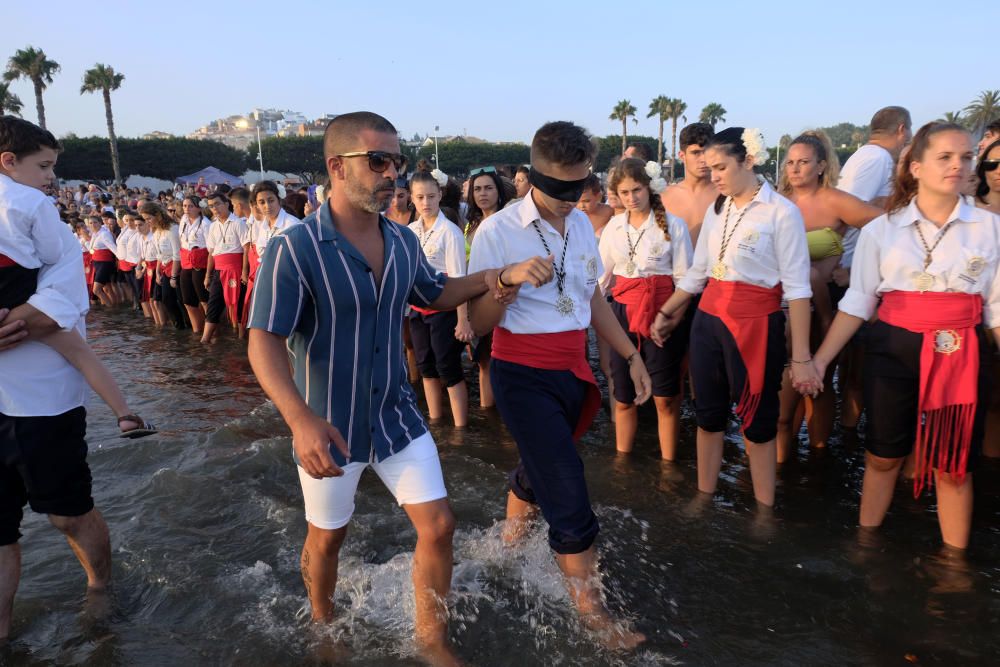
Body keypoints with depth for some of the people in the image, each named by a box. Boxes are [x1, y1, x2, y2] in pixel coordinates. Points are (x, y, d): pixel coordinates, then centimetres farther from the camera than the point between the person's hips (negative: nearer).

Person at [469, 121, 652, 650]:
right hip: (523, 376, -7)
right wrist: (508, 279, -31)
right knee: (570, 502, -6)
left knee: (536, 473, 23)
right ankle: (593, 616, 12)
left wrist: (631, 355, 16)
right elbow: (479, 323, -14)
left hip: (573, 372, 7)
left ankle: (507, 554, 48)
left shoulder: (582, 224, 6)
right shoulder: (498, 232, -14)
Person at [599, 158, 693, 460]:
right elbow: (601, 274, 13)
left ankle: (668, 464, 17)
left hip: (662, 313, -3)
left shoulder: (673, 225, -4)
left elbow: (684, 277, -3)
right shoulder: (614, 226, 8)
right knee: (623, 396, 11)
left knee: (665, 397, 2)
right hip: (623, 312, 4)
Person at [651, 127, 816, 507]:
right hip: (708, 319, 6)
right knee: (708, 413, 12)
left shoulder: (781, 212, -9)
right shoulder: (716, 209, 9)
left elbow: (797, 288, -12)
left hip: (755, 324, -5)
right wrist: (665, 313, 18)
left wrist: (801, 356, -15)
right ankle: (704, 497, 26)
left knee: (756, 419, 6)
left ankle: (765, 510, 22)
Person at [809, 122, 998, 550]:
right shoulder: (880, 229, 0)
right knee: (883, 455, 11)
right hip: (893, 352, 0)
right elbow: (857, 302, 1)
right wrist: (820, 358, -4)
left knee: (954, 465, 9)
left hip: (962, 356, 1)